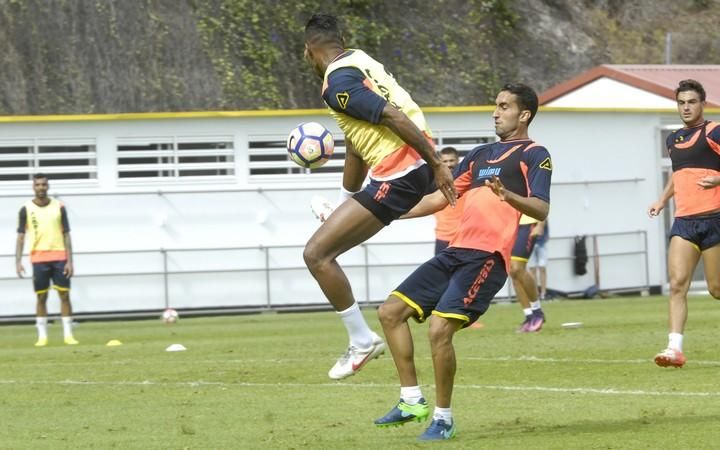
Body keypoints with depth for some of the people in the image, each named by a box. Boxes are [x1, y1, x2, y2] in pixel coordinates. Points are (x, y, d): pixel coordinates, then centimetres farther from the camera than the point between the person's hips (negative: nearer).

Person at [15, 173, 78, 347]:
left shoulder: (59, 207, 4)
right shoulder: (26, 209, 2)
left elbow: (66, 235, 5)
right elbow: (21, 236, 2)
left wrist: (69, 261, -2)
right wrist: (18, 261, -8)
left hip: (59, 257, 1)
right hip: (38, 259, -1)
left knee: (64, 295, -2)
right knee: (41, 297, 1)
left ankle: (68, 335, 2)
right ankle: (42, 336, 7)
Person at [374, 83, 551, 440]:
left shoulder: (534, 155, 1)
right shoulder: (481, 154, 24)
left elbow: (541, 210, -13)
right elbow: (441, 197, 29)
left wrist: (508, 196, -33)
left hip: (488, 256, -9)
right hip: (456, 251, 9)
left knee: (439, 328, -22)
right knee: (391, 311, 3)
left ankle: (443, 417, -7)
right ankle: (412, 401, 8)